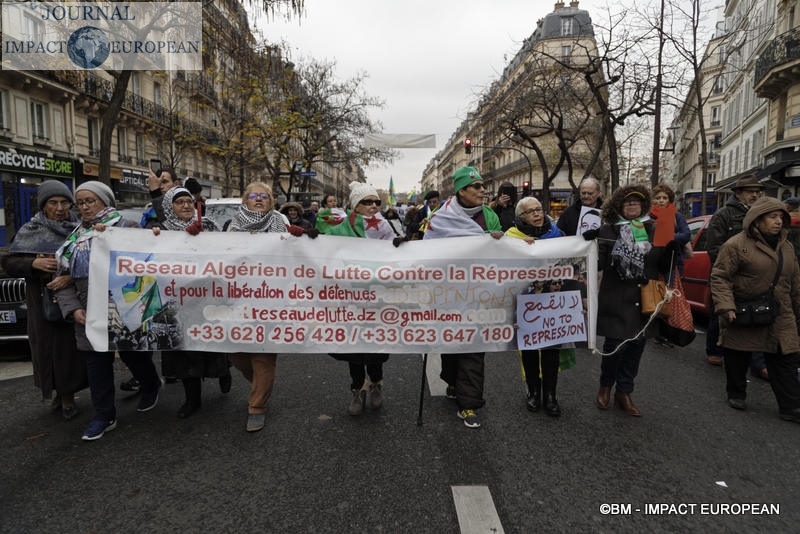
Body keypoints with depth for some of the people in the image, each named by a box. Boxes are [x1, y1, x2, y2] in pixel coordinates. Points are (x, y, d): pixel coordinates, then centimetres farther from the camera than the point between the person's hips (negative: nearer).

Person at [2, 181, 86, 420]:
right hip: (42, 302, 2)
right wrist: (34, 263, -14)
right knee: (46, 347, 7)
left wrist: (70, 276, -24)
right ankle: (59, 391, 26)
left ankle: (68, 396, 16)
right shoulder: (30, 231, 5)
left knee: (70, 346, 0)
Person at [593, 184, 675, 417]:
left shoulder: (652, 230, 11)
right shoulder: (608, 230, -1)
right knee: (616, 345, -5)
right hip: (617, 300, -4)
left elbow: (663, 267, 13)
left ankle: (623, 393, 26)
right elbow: (598, 264, -7)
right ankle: (605, 386, 23)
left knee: (637, 346, 10)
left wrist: (670, 251, -6)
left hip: (644, 300, 5)